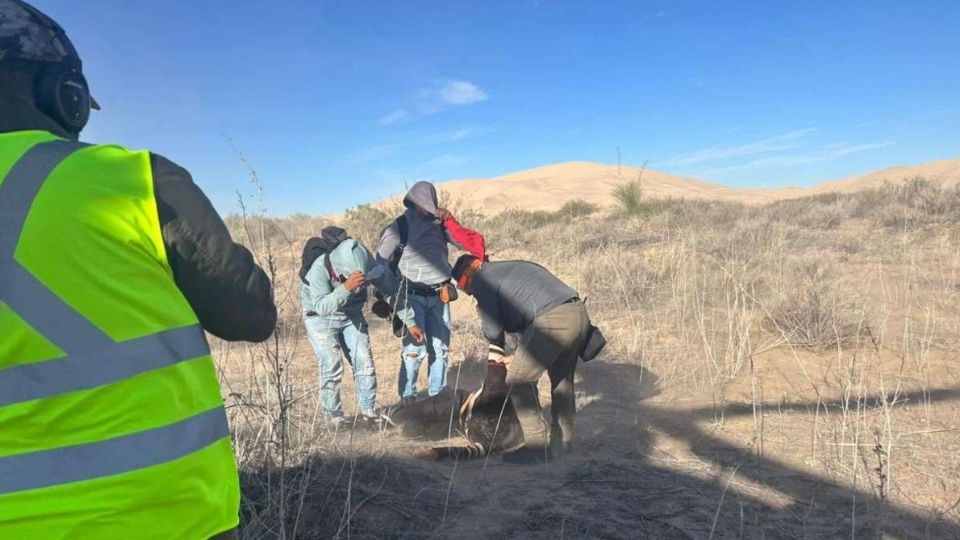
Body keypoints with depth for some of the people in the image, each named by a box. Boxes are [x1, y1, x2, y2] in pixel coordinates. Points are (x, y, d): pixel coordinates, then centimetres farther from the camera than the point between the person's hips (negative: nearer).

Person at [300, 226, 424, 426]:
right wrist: (346, 288, -55)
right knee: (332, 368, -12)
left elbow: (393, 290, -11)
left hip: (351, 315, 4)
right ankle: (334, 417, 3)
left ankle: (368, 411, 10)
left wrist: (410, 322, -7)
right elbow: (322, 306, -42)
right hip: (321, 318, -3)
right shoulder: (319, 268, -35)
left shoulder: (369, 265, -24)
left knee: (364, 363, -2)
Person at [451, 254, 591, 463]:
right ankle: (563, 440, 34)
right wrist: (519, 356, 29)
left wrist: (495, 349, 23)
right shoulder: (510, 269, 31)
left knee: (519, 382, 3)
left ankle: (537, 447, 6)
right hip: (580, 313, 9)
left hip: (553, 320, -9)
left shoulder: (482, 279, 5)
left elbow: (492, 330, 1)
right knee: (563, 380, 23)